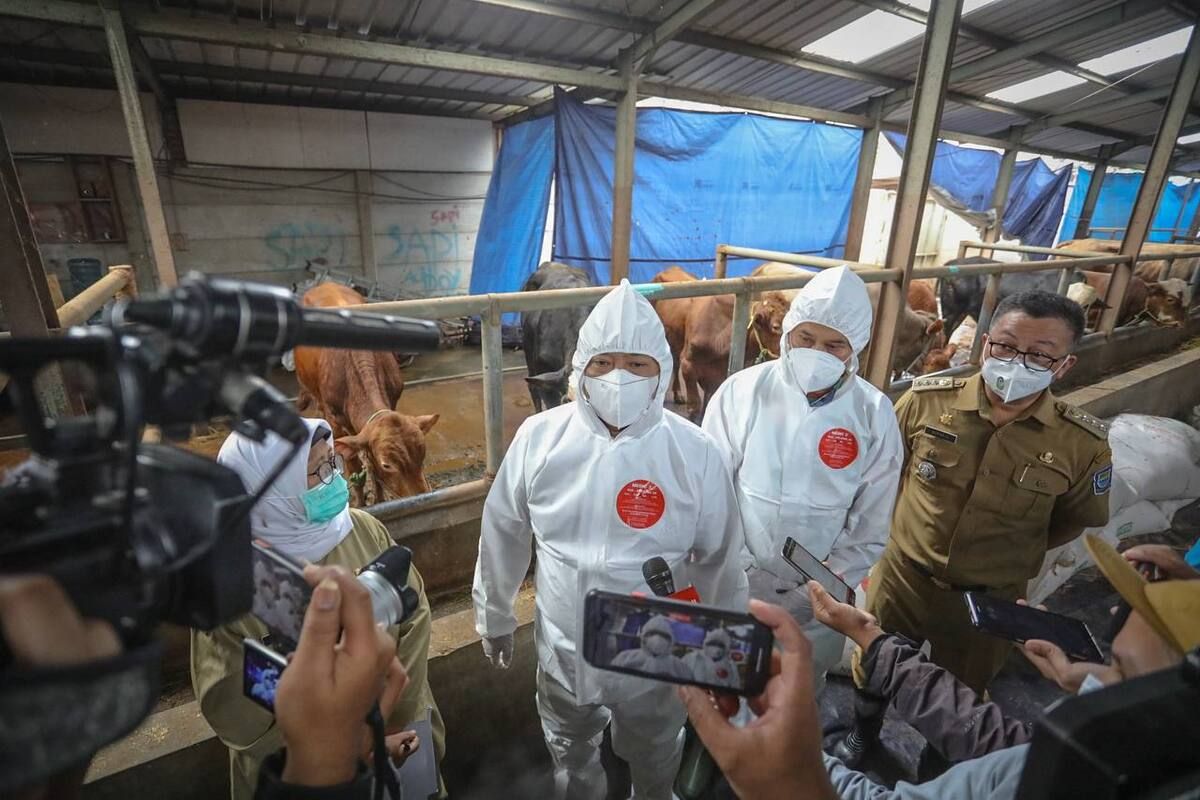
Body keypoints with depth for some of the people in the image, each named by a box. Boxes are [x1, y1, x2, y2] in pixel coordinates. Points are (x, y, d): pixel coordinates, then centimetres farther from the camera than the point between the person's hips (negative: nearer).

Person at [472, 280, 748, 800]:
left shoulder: (695, 454, -21)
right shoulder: (539, 438, -18)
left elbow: (720, 562, -9)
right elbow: (502, 535, -4)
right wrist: (494, 615, 7)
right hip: (563, 650, 2)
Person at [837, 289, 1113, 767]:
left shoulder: (1083, 445, -17)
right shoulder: (926, 400, -18)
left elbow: (1077, 521, 2)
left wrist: (1009, 553, 3)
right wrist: (911, 529, 5)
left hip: (991, 599, 0)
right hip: (902, 577, 0)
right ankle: (862, 735, 56)